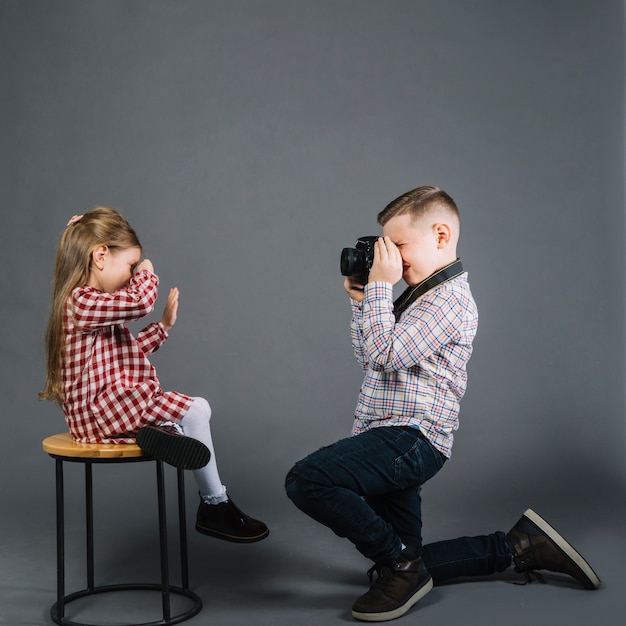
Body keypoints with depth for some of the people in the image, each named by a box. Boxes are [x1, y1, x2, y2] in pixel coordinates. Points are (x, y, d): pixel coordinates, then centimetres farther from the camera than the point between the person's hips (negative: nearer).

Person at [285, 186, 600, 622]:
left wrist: (380, 285, -14)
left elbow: (385, 353, -22)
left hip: (410, 439, -10)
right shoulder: (421, 294, 19)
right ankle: (518, 547, 19)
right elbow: (369, 357, 21)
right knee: (402, 566, 13)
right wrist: (362, 302, 11)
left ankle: (402, 566, -14)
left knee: (307, 479, -29)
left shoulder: (449, 298, -13)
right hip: (396, 444, 10)